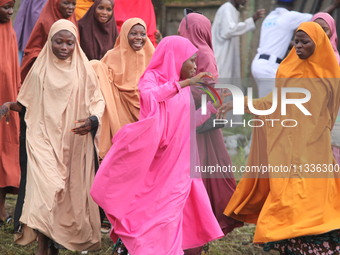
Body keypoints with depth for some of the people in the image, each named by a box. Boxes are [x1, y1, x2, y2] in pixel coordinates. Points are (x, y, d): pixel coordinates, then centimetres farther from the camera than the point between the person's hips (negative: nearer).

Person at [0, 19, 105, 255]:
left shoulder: (84, 70, 1)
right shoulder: (40, 71, 3)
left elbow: (97, 100, 3)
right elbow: (27, 103, 10)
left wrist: (93, 119, -16)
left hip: (75, 144, 1)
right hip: (45, 141, -1)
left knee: (72, 193, 5)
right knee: (47, 190, -13)